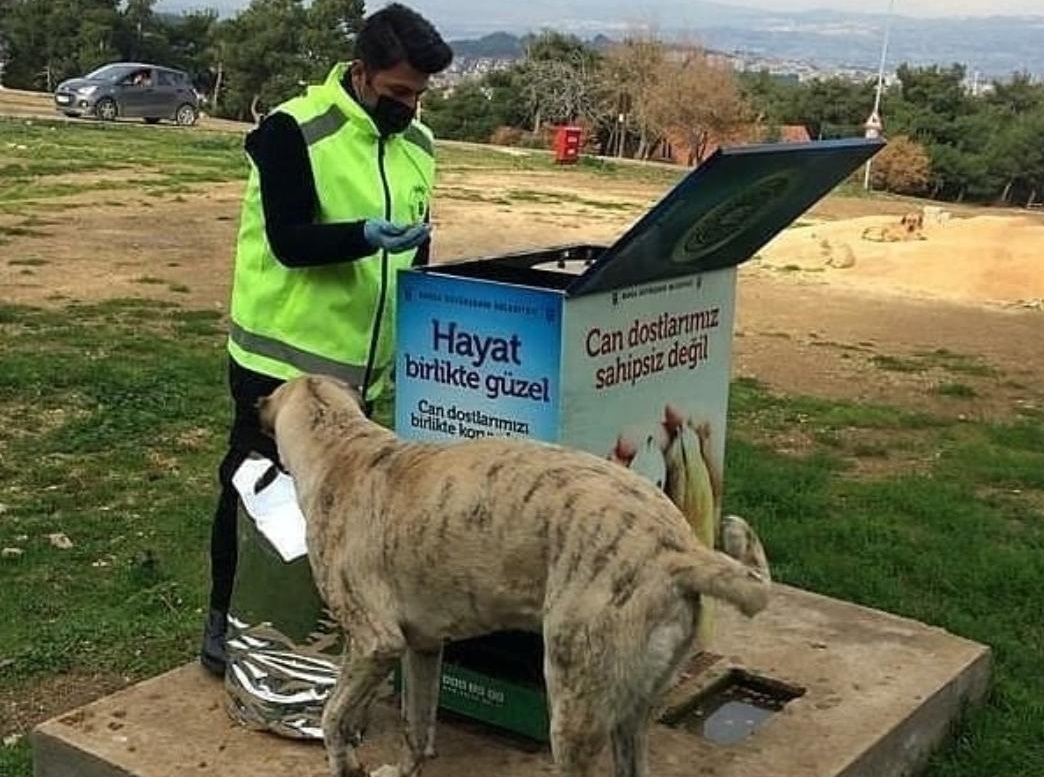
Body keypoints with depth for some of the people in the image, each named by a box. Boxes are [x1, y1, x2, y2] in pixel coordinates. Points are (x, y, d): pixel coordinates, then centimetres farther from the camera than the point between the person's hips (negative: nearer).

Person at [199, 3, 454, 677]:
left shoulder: (417, 143, 7)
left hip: (357, 358, 6)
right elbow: (289, 240, -21)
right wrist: (367, 236, -37)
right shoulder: (292, 130, -14)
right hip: (282, 353, -6)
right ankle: (227, 618, 20)